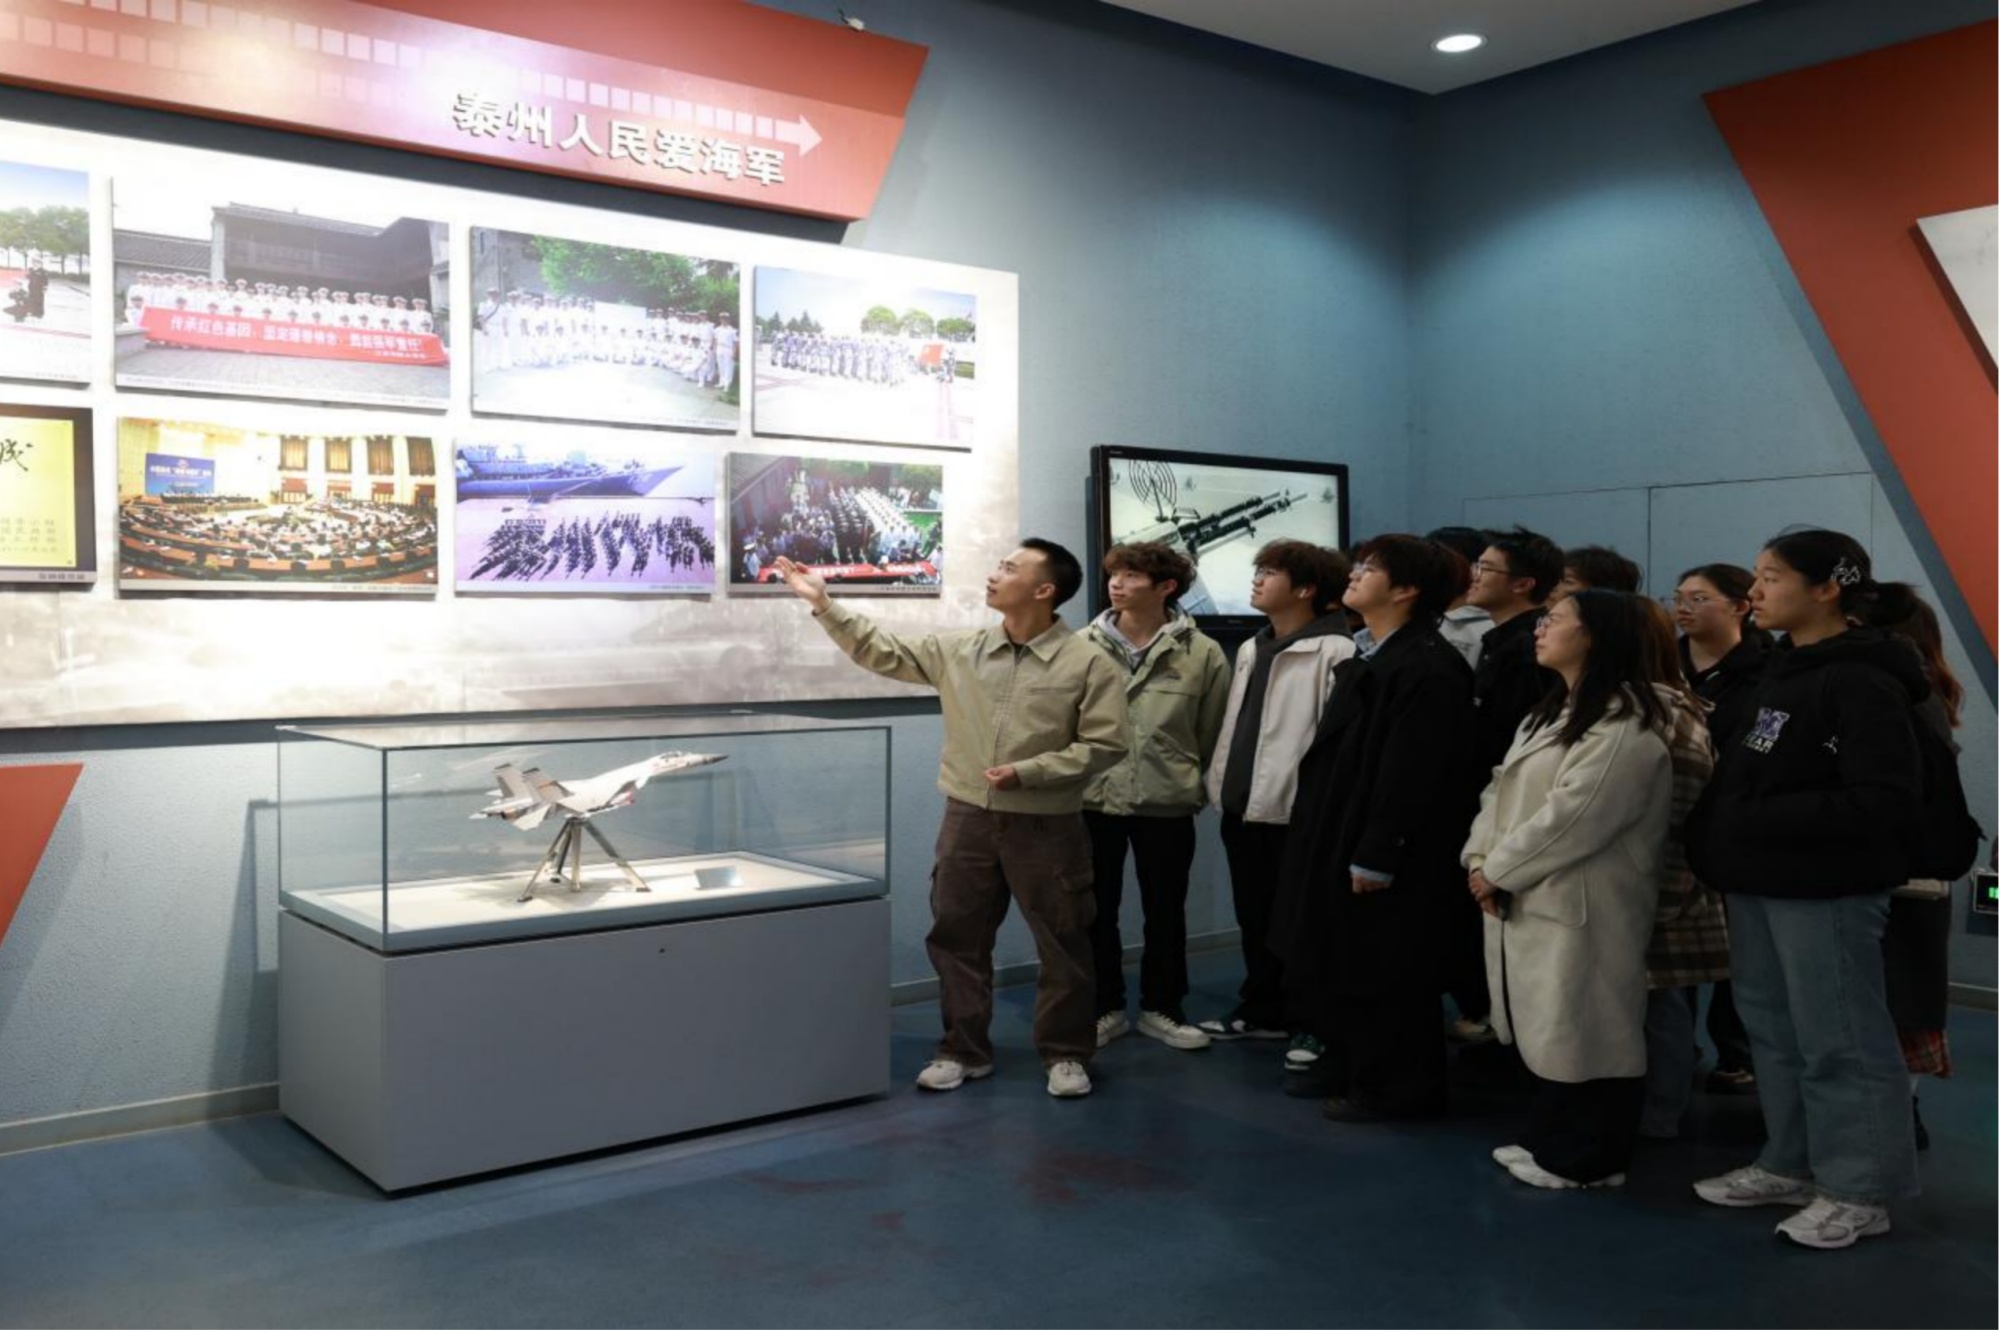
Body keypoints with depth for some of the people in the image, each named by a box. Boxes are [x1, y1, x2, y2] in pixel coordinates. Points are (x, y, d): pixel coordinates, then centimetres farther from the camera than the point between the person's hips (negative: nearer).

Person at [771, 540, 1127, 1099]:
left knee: (1062, 945, 6)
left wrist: (1027, 772, -18)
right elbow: (884, 653, 7)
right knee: (958, 939, 12)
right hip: (968, 819, 4)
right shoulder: (958, 650, 3)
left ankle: (1066, 1054, 23)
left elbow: (1104, 744, -11)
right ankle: (963, 1050, 27)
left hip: (1046, 826, -4)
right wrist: (824, 604, 0)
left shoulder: (1089, 663, -9)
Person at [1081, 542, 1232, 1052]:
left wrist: (1185, 780, 5)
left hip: (1167, 804, 0)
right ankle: (1105, 1008, 27)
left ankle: (1161, 1008, 29)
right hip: (1093, 800, 1)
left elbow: (1212, 734, 2)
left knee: (1166, 913, 12)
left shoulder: (1203, 654, -6)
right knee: (1096, 911, 11)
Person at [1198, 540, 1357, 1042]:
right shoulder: (1252, 648, 15)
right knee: (1253, 917, 16)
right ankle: (1261, 1008, 29)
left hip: (1294, 808, -8)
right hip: (1244, 805, 8)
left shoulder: (1334, 651, -14)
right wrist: (1222, 781, 14)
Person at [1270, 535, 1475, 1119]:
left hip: (1379, 856, -10)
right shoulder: (1373, 658, 13)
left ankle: (1394, 1086, 18)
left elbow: (1410, 775, -23)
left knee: (1381, 975, 3)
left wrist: (1376, 856, -23)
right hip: (1337, 841, 10)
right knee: (1328, 963, 18)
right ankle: (1345, 1063, 34)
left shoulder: (1427, 666, -19)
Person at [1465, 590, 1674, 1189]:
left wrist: (1498, 869, -14)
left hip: (1580, 904, -9)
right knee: (1542, 1026, 16)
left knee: (1582, 1029, 0)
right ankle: (1549, 1139, 29)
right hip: (1529, 898, 9)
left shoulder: (1623, 723, -14)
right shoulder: (1552, 712, 18)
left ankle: (1585, 1158, 13)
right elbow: (1504, 788, 14)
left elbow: (1573, 815, -21)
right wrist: (1480, 858, -1)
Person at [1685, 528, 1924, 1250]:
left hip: (1826, 891, -9)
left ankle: (1860, 1189, 14)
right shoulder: (1781, 669, 13)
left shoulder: (1863, 682, -15)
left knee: (1839, 1039, 1)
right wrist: (1720, 833, 6)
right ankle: (1792, 1163, 30)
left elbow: (1886, 802, -22)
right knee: (1773, 1029, 16)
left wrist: (1761, 822, -22)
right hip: (1759, 884, 9)